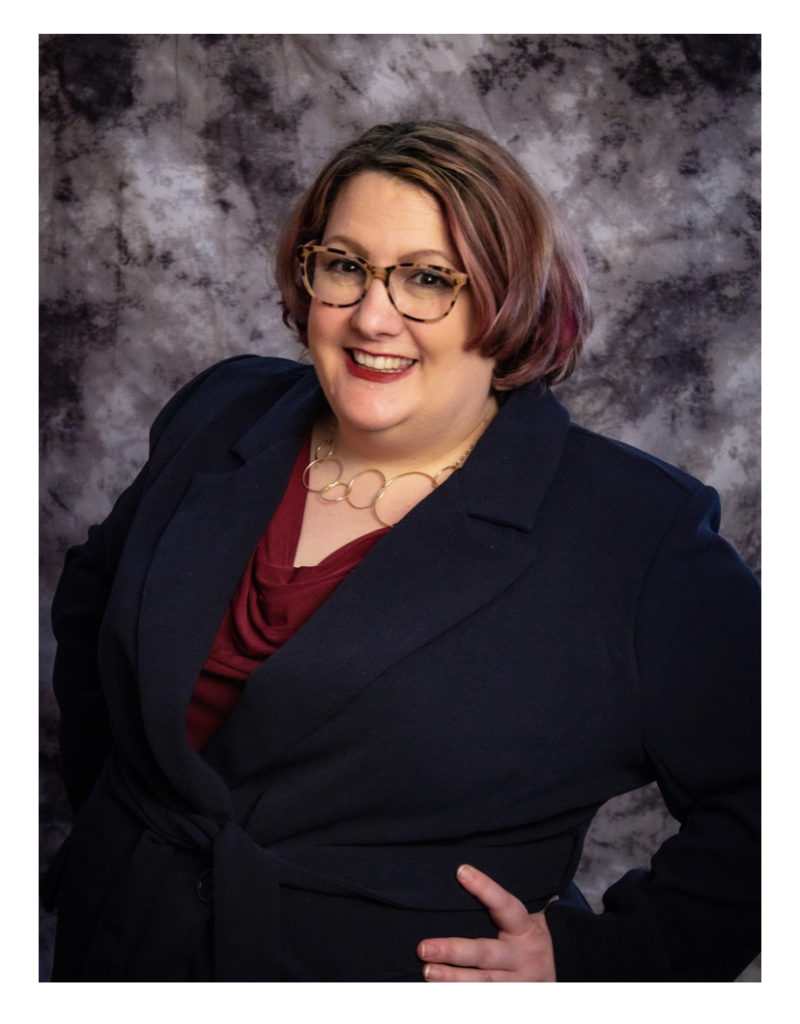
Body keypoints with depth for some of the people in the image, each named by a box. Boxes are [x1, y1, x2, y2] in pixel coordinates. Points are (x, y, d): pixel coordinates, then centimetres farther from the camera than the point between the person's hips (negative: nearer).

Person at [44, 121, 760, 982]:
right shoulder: (219, 418, -2)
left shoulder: (644, 535, -16)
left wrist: (589, 960, -17)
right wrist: (101, 793, 8)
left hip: (410, 974, -4)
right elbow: (93, 589, 15)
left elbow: (764, 811, -11)